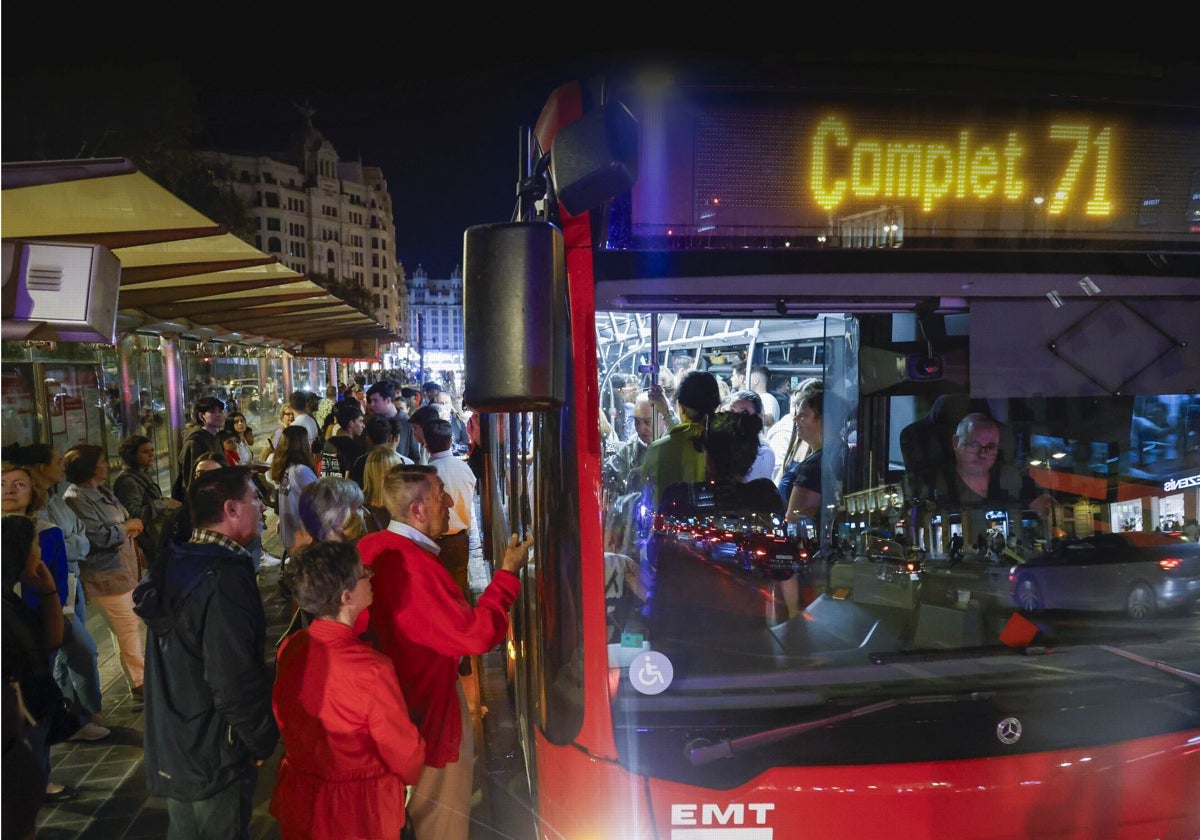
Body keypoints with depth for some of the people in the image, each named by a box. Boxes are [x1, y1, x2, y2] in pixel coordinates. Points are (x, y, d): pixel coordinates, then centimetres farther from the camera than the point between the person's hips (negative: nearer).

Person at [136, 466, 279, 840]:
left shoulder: (175, 566, 4)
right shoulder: (224, 578, -26)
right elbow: (236, 682, -29)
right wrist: (263, 742, -14)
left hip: (170, 753, 9)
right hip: (214, 762, -9)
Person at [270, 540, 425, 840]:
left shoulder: (288, 649, -13)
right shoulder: (371, 669, -32)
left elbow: (287, 722, 4)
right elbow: (406, 755, -19)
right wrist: (412, 774, 3)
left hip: (296, 804, 5)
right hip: (358, 813, -5)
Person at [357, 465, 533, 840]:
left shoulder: (369, 547, -6)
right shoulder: (416, 567, -33)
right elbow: (478, 634, -33)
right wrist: (508, 572, -24)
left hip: (389, 693, 9)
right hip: (429, 705, -9)